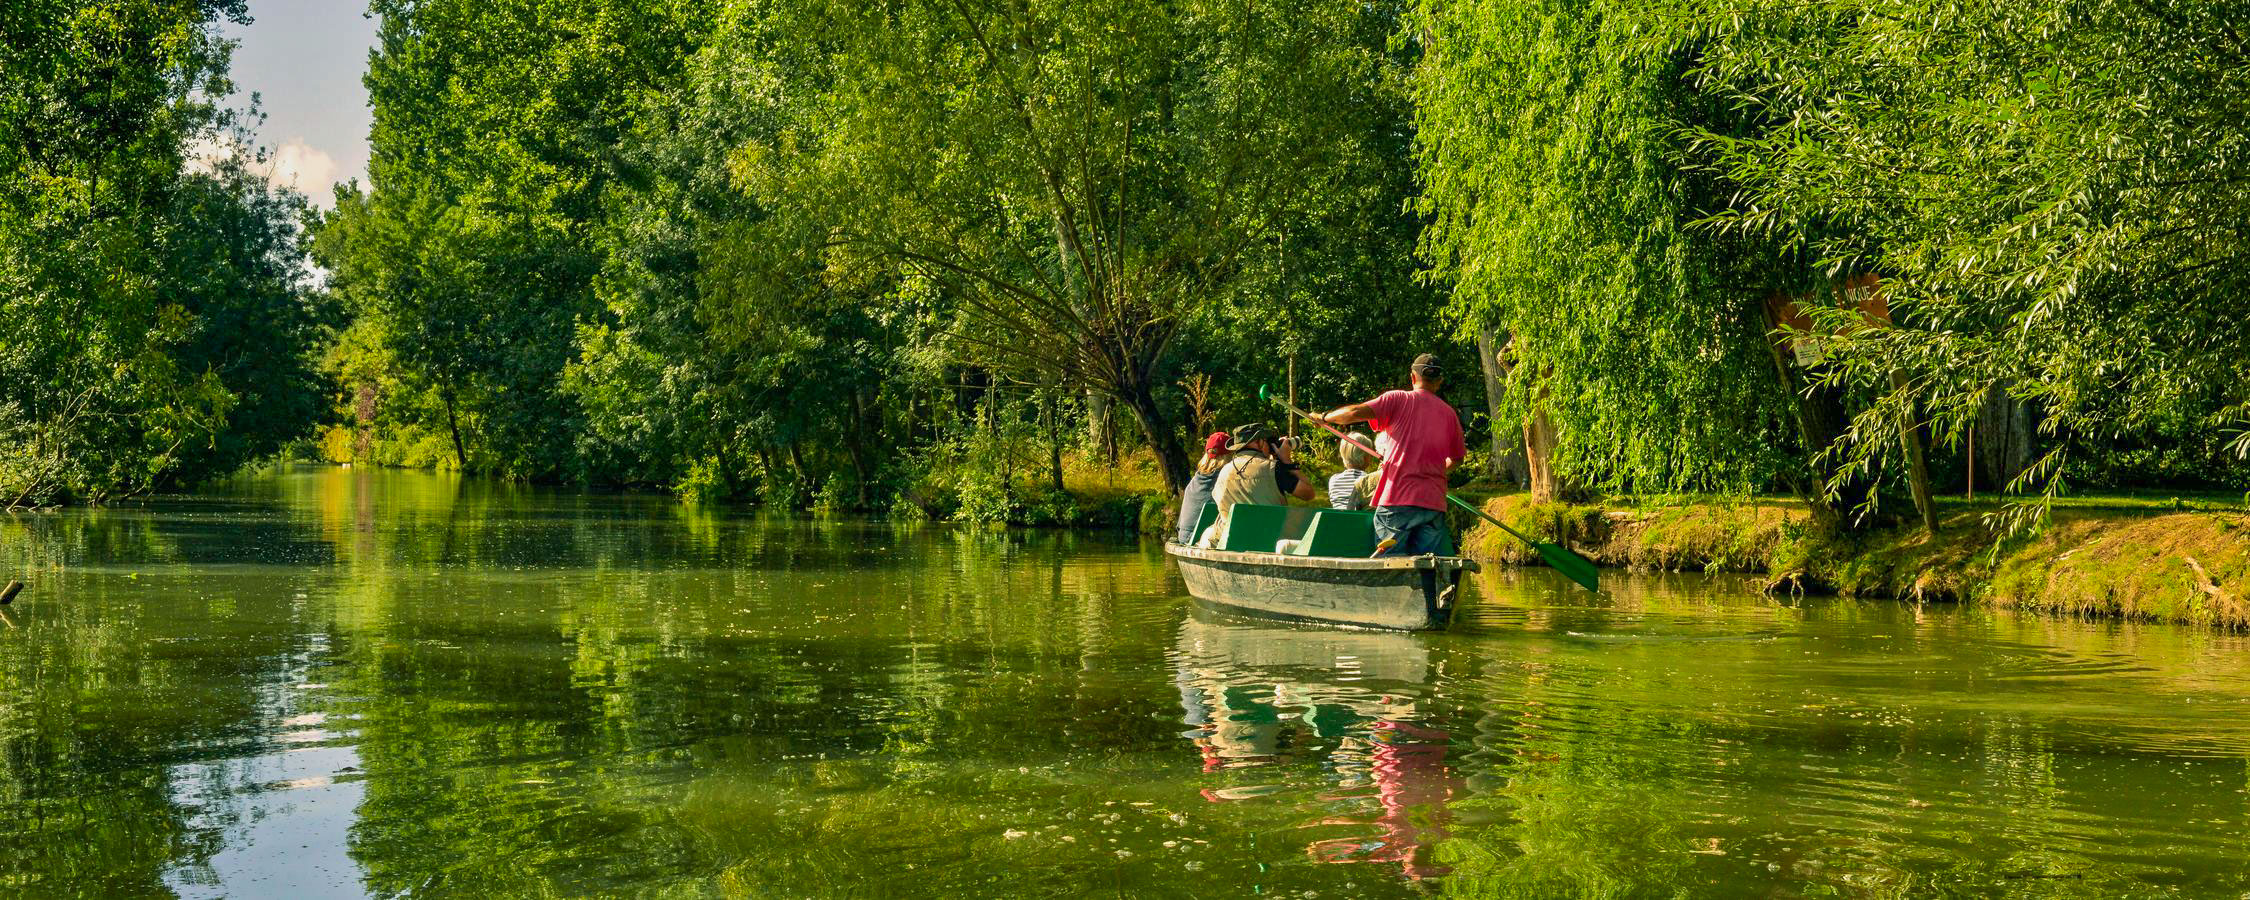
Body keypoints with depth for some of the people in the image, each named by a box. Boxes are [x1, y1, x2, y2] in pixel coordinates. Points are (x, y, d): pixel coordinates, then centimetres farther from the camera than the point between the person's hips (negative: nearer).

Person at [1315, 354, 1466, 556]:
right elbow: (1457, 458, 23)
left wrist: (1325, 417, 7)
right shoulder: (1449, 413, 14)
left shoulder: (1397, 399, 2)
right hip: (1434, 502, 3)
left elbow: (1356, 412, -10)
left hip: (1398, 497, -3)